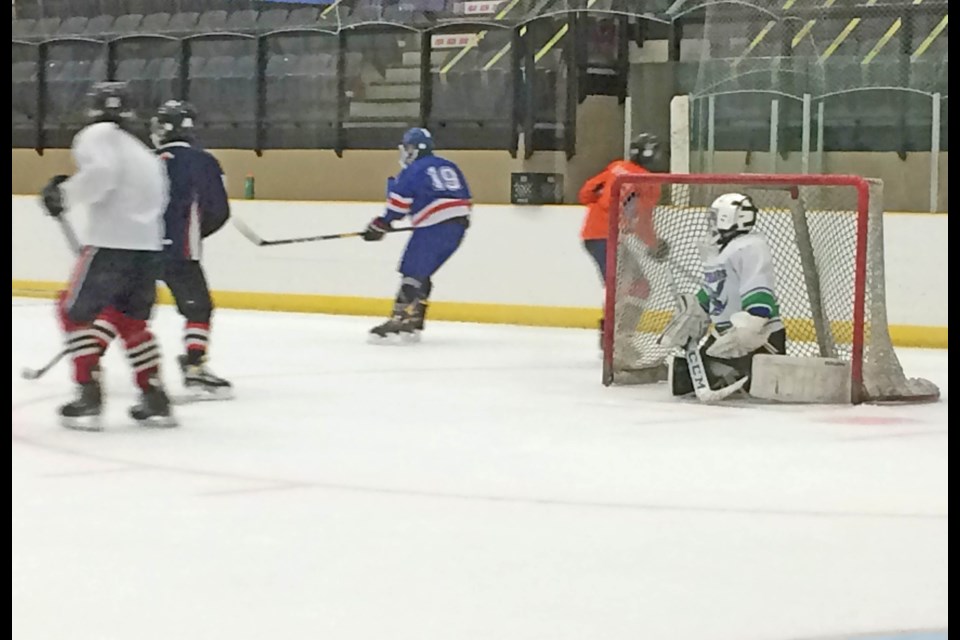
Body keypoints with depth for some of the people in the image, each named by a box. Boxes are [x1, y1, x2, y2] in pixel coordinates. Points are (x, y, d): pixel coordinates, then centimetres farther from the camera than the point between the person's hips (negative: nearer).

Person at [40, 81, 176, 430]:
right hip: (148, 247, 7)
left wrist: (64, 194, -8)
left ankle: (89, 399, -2)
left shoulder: (98, 135, 0)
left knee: (75, 311, 7)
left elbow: (100, 173, -20)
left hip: (111, 244, -7)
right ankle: (156, 400, 17)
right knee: (131, 320, 22)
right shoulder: (145, 154, 25)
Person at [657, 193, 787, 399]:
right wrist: (691, 319, 22)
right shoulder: (716, 251, 16)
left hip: (757, 335, -10)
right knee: (683, 378, 5)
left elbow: (759, 292, -27)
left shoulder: (751, 247, -17)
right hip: (723, 335, 10)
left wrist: (749, 326, -36)